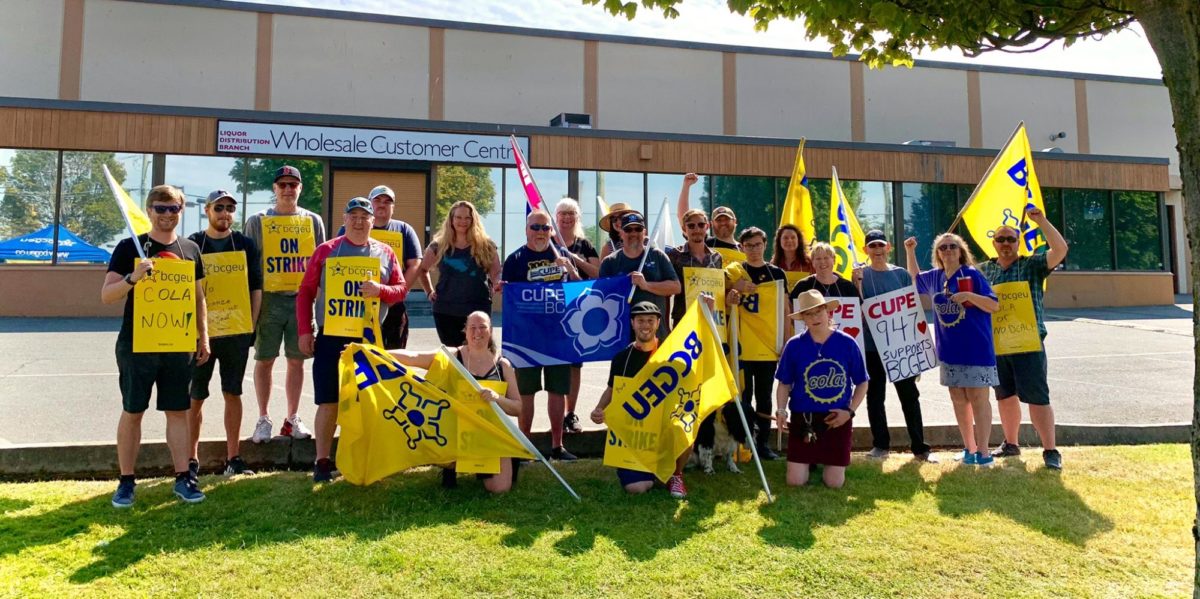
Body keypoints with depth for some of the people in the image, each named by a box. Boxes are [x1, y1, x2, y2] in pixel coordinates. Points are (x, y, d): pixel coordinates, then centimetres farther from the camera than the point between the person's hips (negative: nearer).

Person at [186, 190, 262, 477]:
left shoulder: (246, 245, 7)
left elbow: (256, 288, 9)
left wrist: (252, 324, 2)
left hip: (237, 332, 1)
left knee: (233, 394, 7)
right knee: (195, 398, 5)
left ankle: (233, 457, 14)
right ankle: (192, 459, 17)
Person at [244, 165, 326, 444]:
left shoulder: (313, 220, 8)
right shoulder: (257, 221, 4)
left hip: (302, 298, 1)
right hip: (269, 298, -1)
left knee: (297, 360, 7)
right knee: (264, 360, 4)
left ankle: (292, 418, 18)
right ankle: (263, 419, 17)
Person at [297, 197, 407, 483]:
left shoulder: (385, 252, 7)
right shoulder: (326, 250, 3)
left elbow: (402, 289, 7)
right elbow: (306, 292, 4)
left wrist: (381, 290, -15)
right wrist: (305, 331, -2)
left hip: (369, 338, 2)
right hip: (331, 336, -1)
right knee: (329, 401, 1)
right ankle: (322, 461, 13)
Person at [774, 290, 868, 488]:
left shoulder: (847, 343, -5)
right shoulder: (794, 345, -6)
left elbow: (862, 383, 5)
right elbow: (784, 384, 3)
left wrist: (850, 411, -7)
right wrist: (781, 410, -13)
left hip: (837, 420, 0)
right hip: (803, 419, 0)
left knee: (835, 483, -1)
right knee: (796, 481, -4)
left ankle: (825, 460, 33)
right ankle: (810, 460, 30)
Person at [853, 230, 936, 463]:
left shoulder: (901, 274, 7)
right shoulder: (861, 274, 2)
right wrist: (857, 283, -20)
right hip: (872, 345, -1)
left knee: (910, 395, 4)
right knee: (875, 397, 6)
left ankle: (920, 447, 13)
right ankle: (881, 445, 18)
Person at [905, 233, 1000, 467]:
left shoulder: (972, 274, -7)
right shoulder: (933, 277, 9)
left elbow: (994, 305, -9)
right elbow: (915, 277, 31)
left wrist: (969, 296, -24)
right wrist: (910, 251, 18)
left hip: (976, 348, -5)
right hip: (949, 349, 5)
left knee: (978, 399, -2)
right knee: (958, 400, 10)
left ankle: (983, 450, 5)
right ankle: (969, 448, 21)